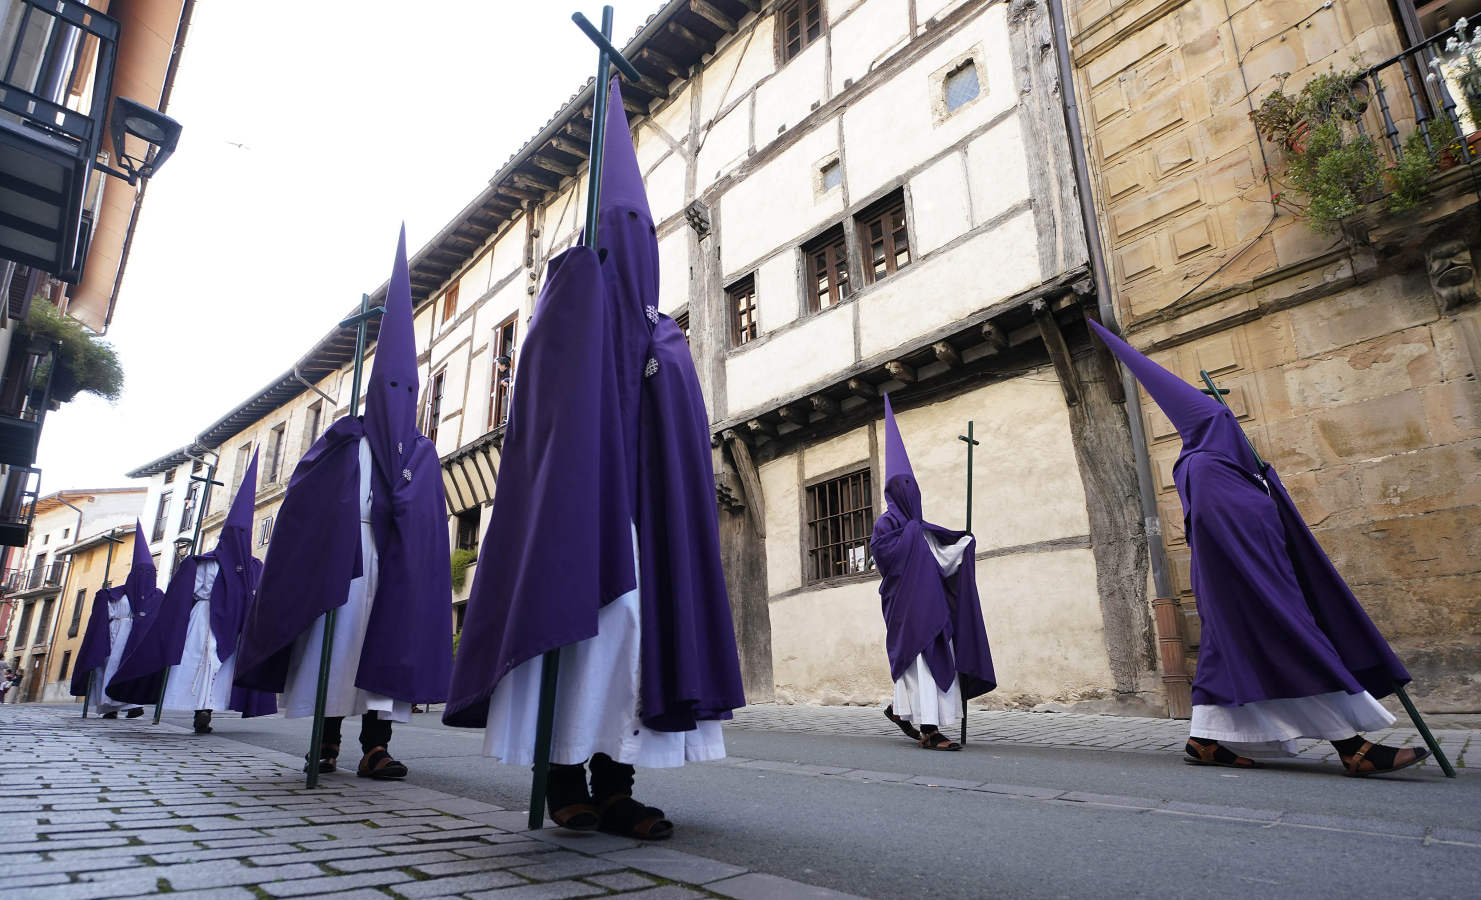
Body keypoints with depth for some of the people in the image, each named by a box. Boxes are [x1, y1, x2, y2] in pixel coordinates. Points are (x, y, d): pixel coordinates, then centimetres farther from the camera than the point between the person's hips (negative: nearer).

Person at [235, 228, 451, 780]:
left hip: (400, 562, 2)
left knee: (391, 637, -6)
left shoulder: (423, 453, 15)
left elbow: (433, 521, 9)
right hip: (346, 554, -2)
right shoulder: (345, 440, 9)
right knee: (340, 634, -3)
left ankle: (375, 744, -7)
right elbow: (306, 498, 2)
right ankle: (328, 740, 5)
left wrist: (423, 570, -3)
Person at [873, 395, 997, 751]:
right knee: (920, 659, -14)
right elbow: (879, 548, -21)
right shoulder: (887, 521, -3)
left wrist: (963, 545, 21)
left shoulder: (918, 526, 22)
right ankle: (929, 730, -15)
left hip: (929, 602, 9)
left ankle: (900, 709, 21)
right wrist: (910, 536, -13)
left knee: (937, 659, 7)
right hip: (907, 601, -9)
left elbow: (939, 557, 29)